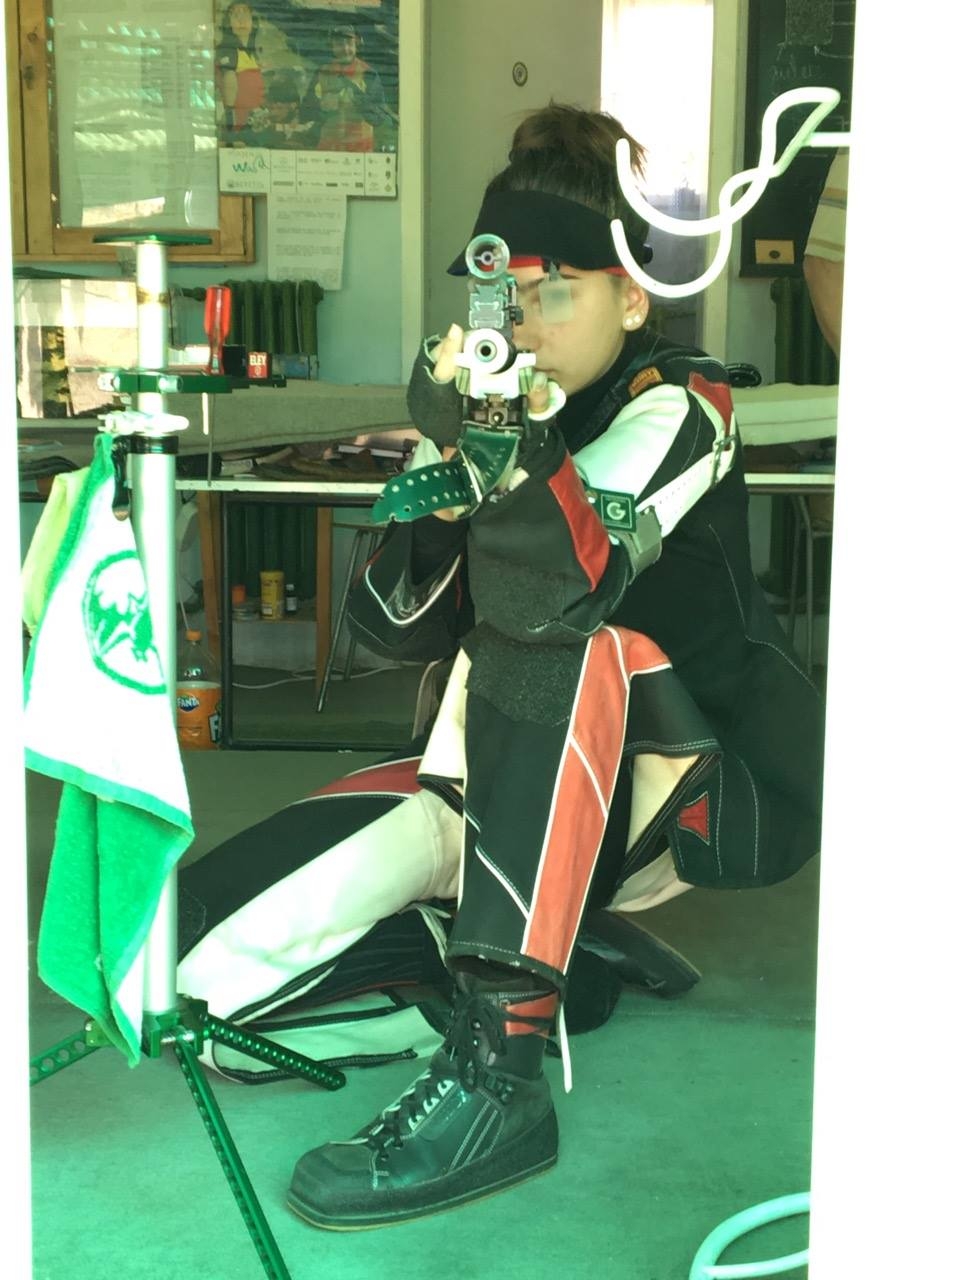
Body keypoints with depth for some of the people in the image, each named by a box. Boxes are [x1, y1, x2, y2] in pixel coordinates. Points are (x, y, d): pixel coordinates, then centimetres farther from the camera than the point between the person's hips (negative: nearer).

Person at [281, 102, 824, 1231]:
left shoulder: (677, 407, -13)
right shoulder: (499, 411, 4)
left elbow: (557, 594, -32)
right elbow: (396, 629, -5)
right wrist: (447, 483, -21)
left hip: (721, 796, -5)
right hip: (544, 795, 6)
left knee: (566, 654, -40)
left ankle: (498, 1074, -40)